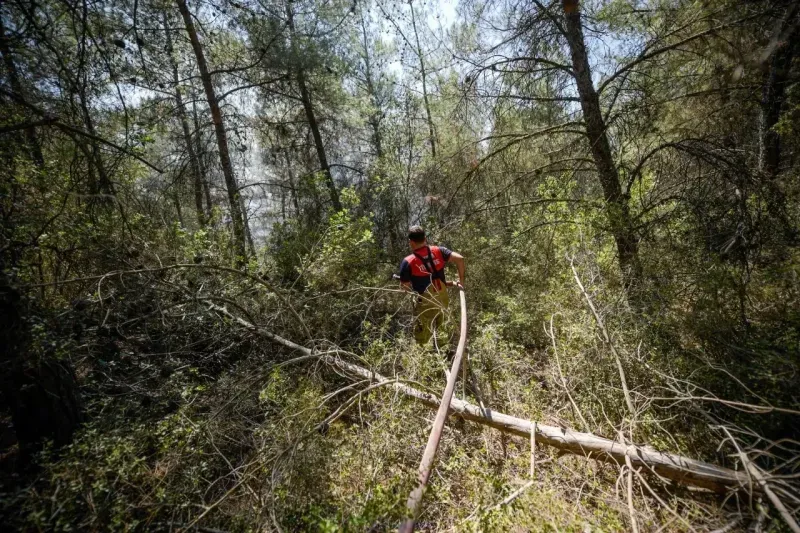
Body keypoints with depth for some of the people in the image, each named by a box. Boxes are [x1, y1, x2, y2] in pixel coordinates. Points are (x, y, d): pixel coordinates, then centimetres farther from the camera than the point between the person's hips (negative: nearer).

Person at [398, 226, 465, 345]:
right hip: (443, 299, 5)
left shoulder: (408, 262, -18)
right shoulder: (438, 251, -8)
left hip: (426, 304, -5)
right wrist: (461, 280, -3)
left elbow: (405, 286, -8)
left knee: (422, 340, 19)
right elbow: (459, 258, -15)